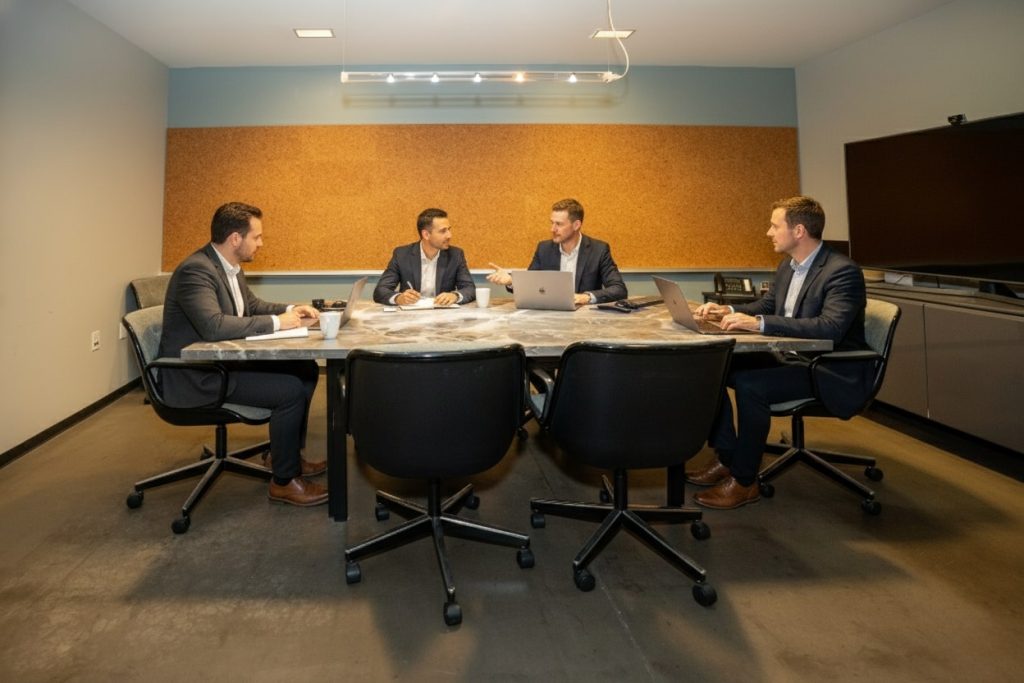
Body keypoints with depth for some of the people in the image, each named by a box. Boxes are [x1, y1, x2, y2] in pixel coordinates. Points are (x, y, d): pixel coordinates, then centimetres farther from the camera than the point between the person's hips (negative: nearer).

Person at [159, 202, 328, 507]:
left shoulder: (230, 266, 6)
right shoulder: (196, 270, -23)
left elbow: (252, 305, 21)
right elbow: (214, 326, -36)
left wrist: (289, 310, 2)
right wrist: (277, 322, -28)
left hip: (226, 360, 10)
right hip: (198, 377, -10)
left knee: (306, 368, 6)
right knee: (290, 390, -22)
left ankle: (288, 454, 20)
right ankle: (284, 482, -5)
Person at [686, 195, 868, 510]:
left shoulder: (843, 271, -19)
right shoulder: (787, 265, 8)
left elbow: (831, 328, -33)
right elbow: (767, 305, 22)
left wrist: (759, 323, -38)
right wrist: (729, 311, 1)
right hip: (788, 356, 9)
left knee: (749, 385, -30)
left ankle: (744, 481, -13)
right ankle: (727, 458, 7)